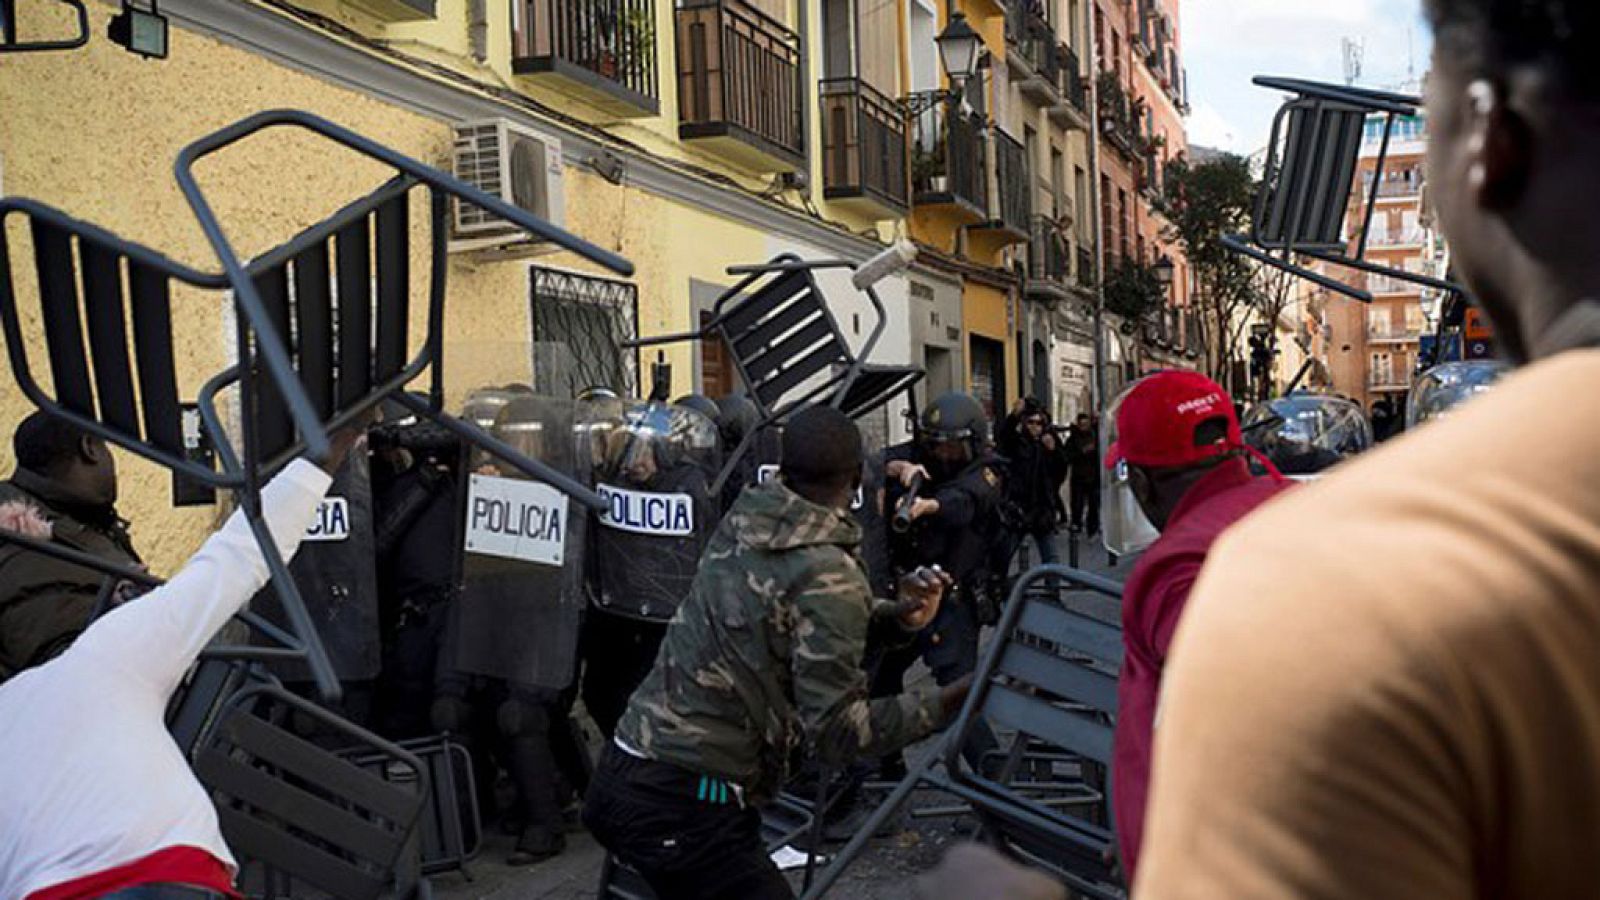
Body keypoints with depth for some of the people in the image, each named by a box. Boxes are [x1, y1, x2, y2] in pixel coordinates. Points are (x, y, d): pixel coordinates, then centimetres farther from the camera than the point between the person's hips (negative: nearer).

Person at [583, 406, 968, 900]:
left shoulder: (742, 520, 4)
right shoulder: (831, 577, -17)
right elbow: (835, 730, -17)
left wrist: (891, 614, 5)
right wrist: (950, 702, -13)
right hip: (684, 809, -9)